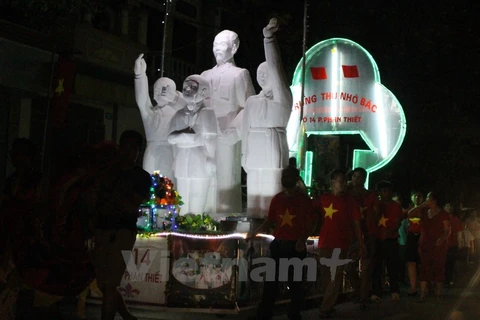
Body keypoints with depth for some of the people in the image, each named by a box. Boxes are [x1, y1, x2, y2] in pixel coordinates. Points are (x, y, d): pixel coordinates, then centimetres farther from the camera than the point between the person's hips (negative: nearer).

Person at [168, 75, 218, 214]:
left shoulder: (207, 113, -3)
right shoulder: (179, 114, 11)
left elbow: (210, 139, -8)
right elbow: (171, 138, 3)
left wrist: (210, 161, -13)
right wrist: (187, 135, -11)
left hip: (200, 165, -5)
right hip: (182, 165, 5)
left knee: (197, 209, -6)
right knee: (183, 208, 8)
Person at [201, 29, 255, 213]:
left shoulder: (240, 74, 4)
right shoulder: (205, 75, 19)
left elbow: (248, 108, -1)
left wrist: (234, 130, -10)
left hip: (227, 139, -5)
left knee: (226, 187, -8)